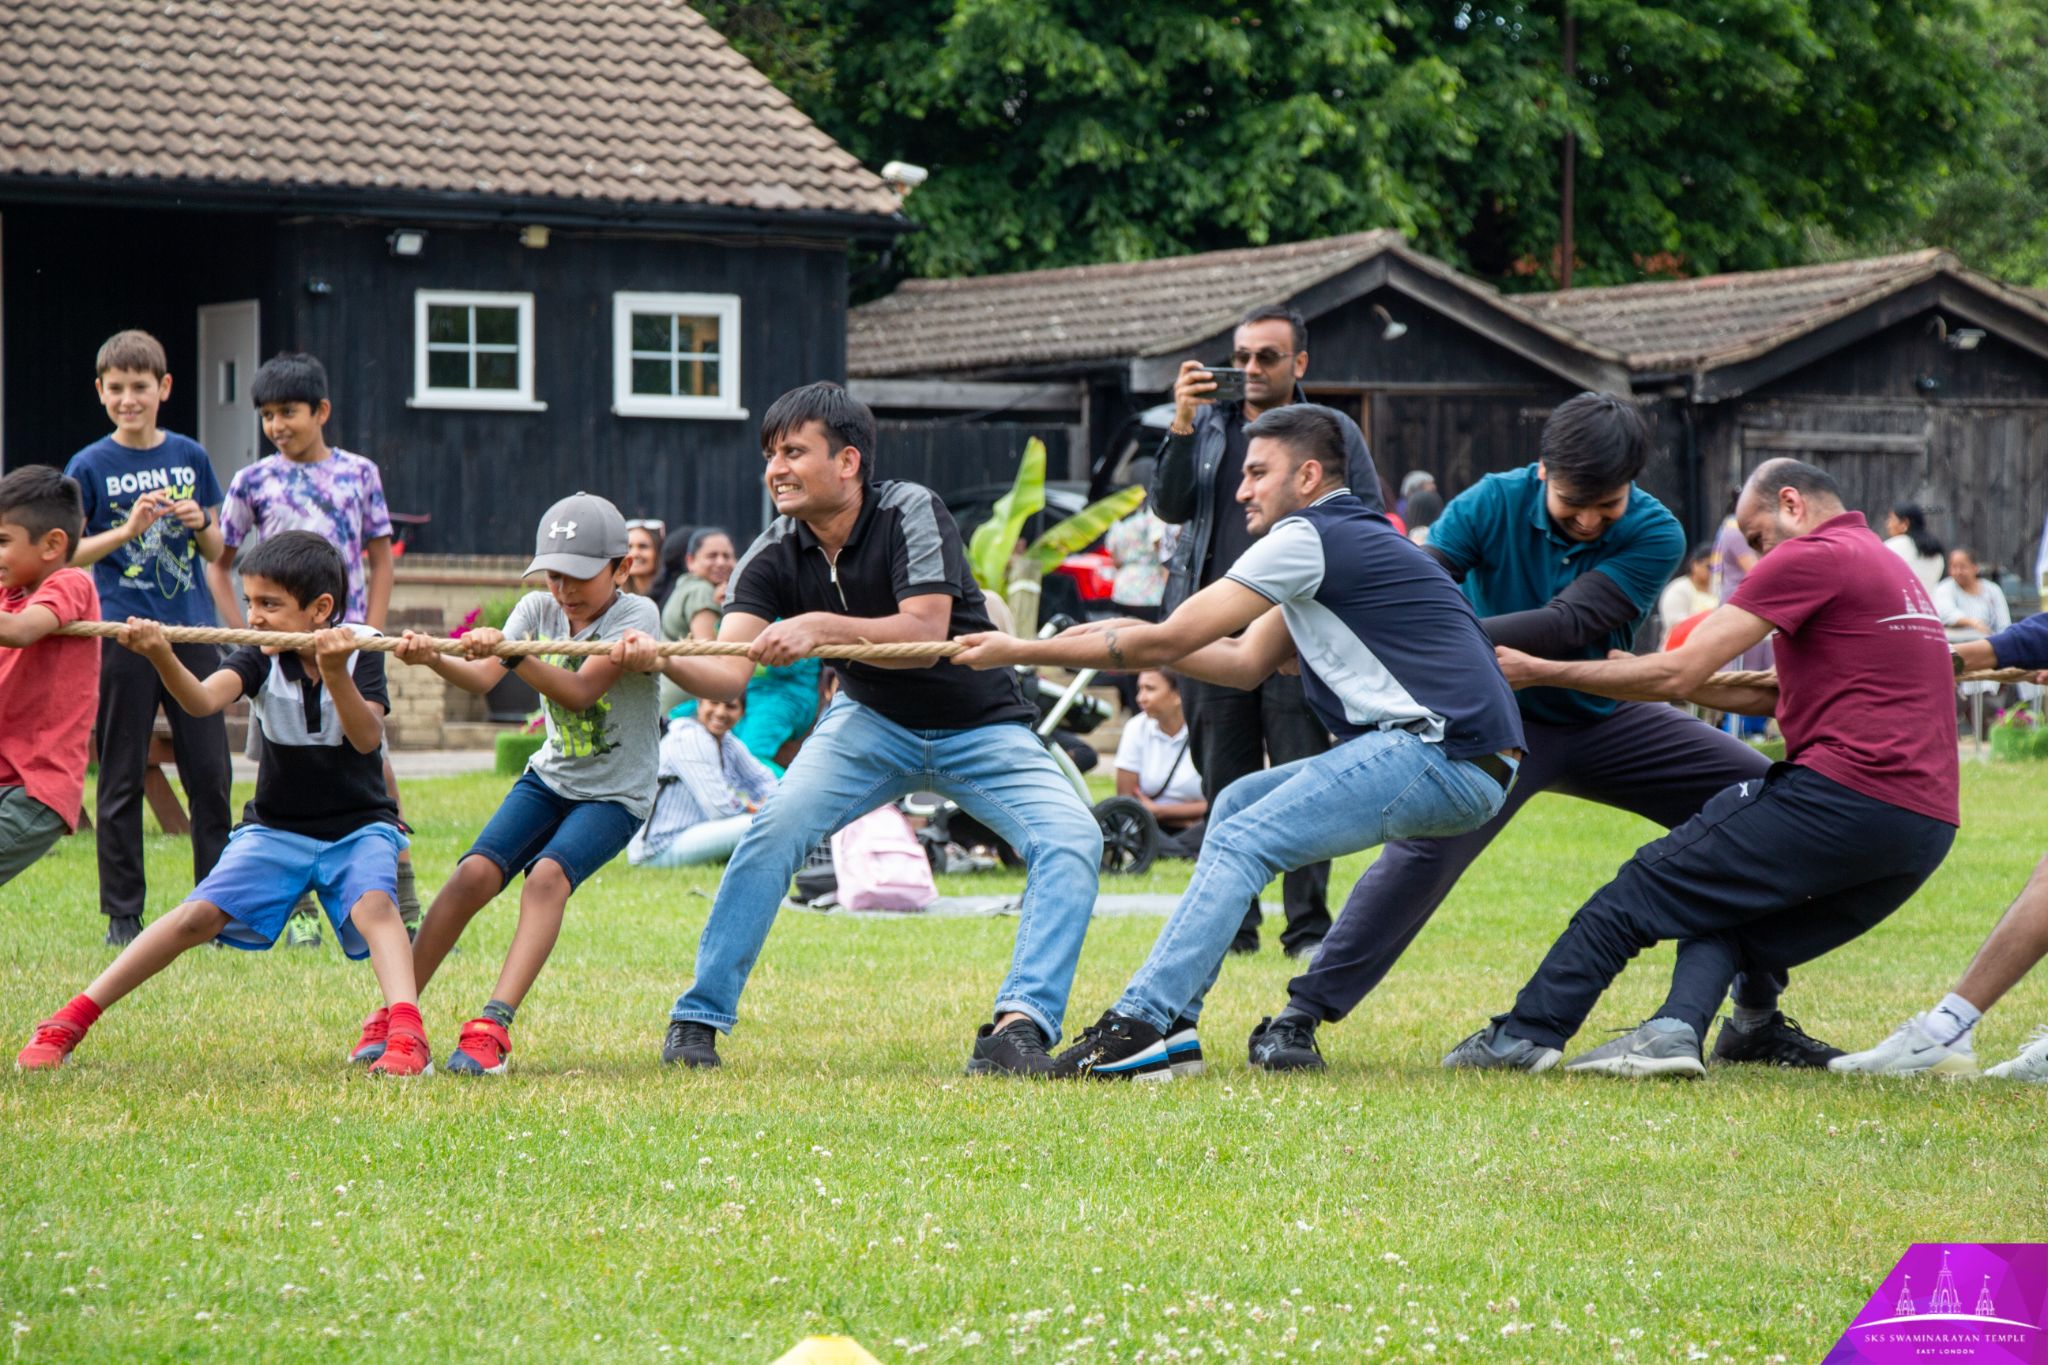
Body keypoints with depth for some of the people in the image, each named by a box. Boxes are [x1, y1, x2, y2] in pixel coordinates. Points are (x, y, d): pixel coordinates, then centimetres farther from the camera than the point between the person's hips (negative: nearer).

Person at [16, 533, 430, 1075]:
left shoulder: (362, 653, -11)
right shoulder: (261, 657, -8)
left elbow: (368, 737, -27)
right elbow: (204, 699, -28)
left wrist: (334, 673, -43)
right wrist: (162, 658, -48)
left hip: (358, 826, -1)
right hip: (276, 826, 1)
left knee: (372, 903, -31)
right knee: (201, 914, -14)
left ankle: (406, 1033, -46)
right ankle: (69, 1022, -10)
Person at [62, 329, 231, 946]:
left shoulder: (191, 457, 8)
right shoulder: (90, 466, -1)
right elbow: (66, 553, -3)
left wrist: (198, 524, -8)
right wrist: (128, 530, -16)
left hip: (191, 629, 3)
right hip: (122, 635, -3)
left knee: (210, 774, 3)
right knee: (121, 780, 2)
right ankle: (122, 914, 9)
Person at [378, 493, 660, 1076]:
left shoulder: (636, 614, -14)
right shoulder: (538, 609, 1)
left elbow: (579, 692, -28)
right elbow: (482, 677, -15)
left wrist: (512, 652, -41)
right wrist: (433, 658, -35)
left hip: (617, 793, -4)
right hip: (549, 777, 4)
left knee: (548, 875, -30)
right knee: (475, 872, -17)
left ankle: (494, 1025, -36)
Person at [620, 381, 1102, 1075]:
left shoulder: (911, 512, -23)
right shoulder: (773, 556, -12)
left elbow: (923, 638, -32)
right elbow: (730, 672, -23)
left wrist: (821, 628, -43)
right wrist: (663, 660, -43)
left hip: (979, 726, -2)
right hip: (871, 721, 2)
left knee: (1071, 841, -24)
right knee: (773, 829, -19)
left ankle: (1021, 1022, -25)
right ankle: (698, 1017, -8)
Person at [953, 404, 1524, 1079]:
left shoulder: (1309, 537, -9)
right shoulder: (1342, 540, 22)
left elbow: (1167, 642, -9)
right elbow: (1245, 662, 23)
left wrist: (1019, 651, -3)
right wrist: (1125, 637, 13)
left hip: (1447, 759, -10)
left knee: (1241, 840, -15)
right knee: (1238, 803, 15)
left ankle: (1140, 1027, -23)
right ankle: (1173, 1023, 9)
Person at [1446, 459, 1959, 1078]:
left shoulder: (1811, 557, -3)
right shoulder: (1893, 568, 26)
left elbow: (1677, 674, -5)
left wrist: (1542, 672, 2)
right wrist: (1683, 686, 24)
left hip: (1847, 788, -9)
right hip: (1927, 828, 9)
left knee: (1651, 882, 1)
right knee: (1727, 912, 17)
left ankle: (1526, 1033, 2)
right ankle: (1677, 1028, -8)